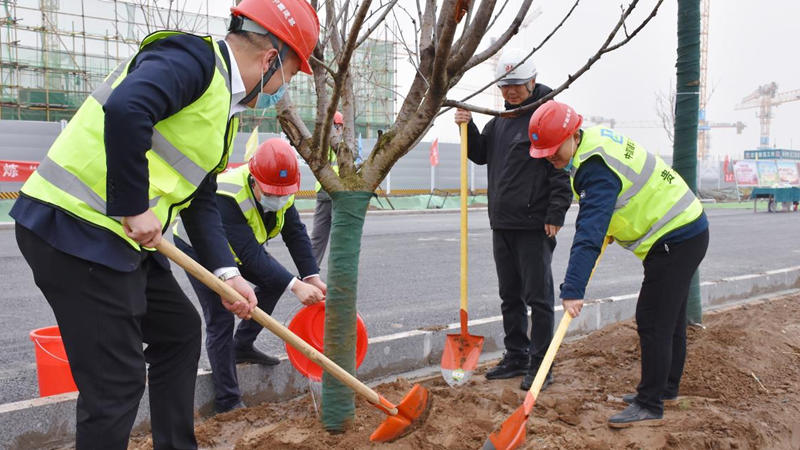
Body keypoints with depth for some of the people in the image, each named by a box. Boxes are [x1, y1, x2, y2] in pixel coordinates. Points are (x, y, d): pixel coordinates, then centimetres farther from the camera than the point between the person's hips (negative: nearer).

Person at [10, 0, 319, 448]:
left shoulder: (226, 106, 16)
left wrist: (226, 271, 6)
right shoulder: (193, 56, -13)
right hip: (76, 229, -10)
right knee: (118, 378, -4)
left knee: (180, 330, 19)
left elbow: (202, 199, 15)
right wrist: (134, 208, -23)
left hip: (123, 239, 10)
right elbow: (125, 110, -32)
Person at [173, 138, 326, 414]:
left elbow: (295, 234, -19)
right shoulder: (226, 197, -41)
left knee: (275, 282, -1)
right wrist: (295, 286, -47)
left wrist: (312, 277, -30)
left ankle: (242, 346, 16)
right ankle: (228, 402, -1)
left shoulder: (282, 188, -20)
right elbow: (252, 255, -43)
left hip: (235, 247, 7)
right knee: (220, 321, -11)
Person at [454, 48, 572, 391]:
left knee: (538, 295, 0)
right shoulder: (501, 119, 17)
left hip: (535, 226, -8)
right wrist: (468, 128, 6)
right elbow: (481, 155, 23)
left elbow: (563, 169, -14)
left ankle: (540, 365, 11)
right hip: (502, 223, 8)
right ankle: (517, 356, 26)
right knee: (510, 295, 14)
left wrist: (555, 215, -19)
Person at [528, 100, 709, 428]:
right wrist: (612, 229, 14)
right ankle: (666, 389, 33)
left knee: (652, 323, -7)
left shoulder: (598, 167, -28)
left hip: (676, 239, -11)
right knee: (670, 320, 19)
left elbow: (589, 233, -37)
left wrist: (573, 290, -41)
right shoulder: (594, 139, 3)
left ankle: (649, 406, 5)